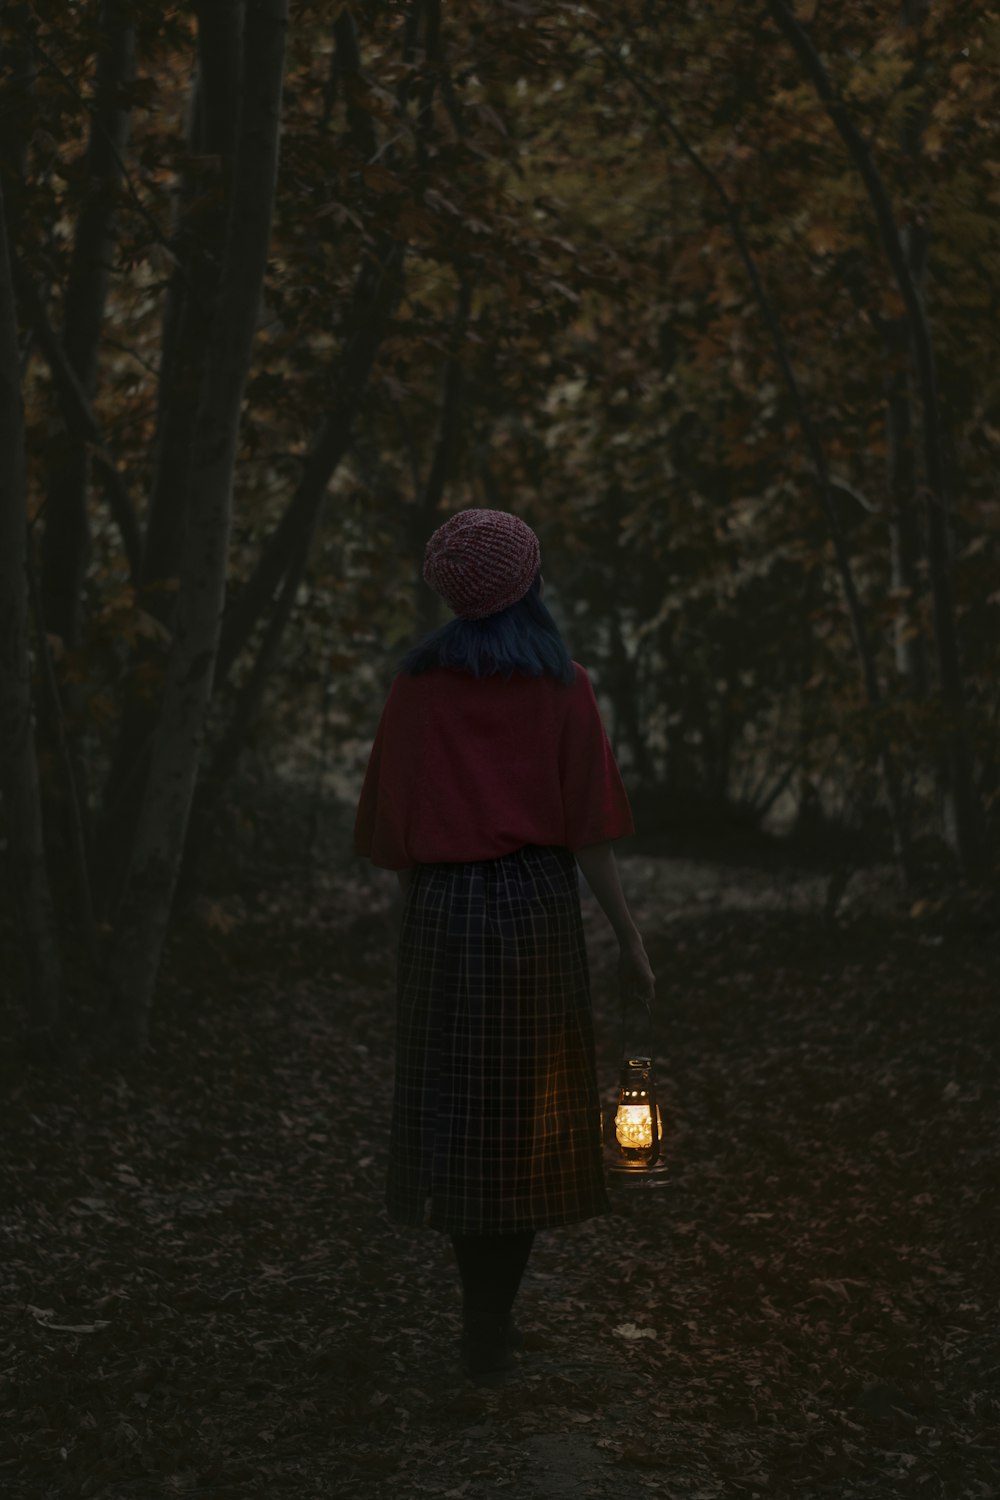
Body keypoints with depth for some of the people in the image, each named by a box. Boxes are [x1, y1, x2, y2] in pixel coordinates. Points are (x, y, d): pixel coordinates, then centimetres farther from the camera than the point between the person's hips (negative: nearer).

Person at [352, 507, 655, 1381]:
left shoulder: (417, 685, 3)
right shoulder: (564, 687, -2)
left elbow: (393, 819, 4)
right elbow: (587, 824, -7)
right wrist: (629, 937, -1)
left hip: (443, 913, 1)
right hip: (539, 908, -1)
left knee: (459, 1116, 9)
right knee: (527, 1117, 7)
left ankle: (484, 1321, 9)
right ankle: (493, 1325, 6)